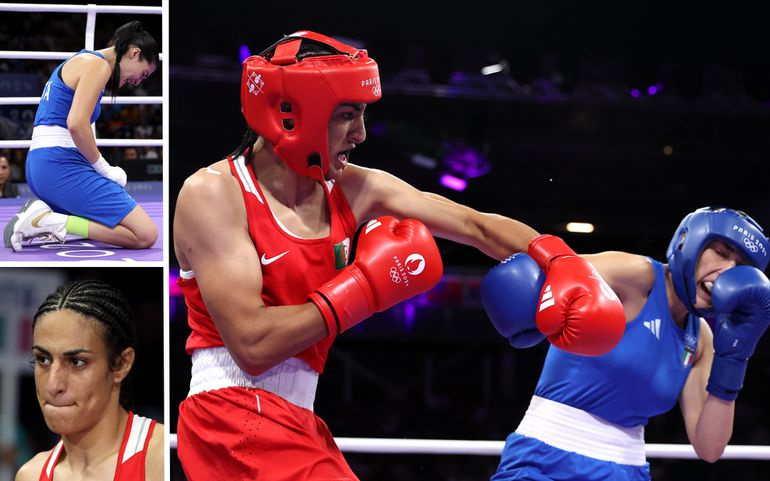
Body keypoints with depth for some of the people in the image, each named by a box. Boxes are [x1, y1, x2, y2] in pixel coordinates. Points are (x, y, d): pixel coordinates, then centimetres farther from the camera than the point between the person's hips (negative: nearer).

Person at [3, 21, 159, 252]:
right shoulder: (98, 65, -8)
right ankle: (51, 222, -17)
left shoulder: (83, 60, 23)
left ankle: (43, 213, 2)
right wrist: (104, 169, -9)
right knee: (146, 235, -14)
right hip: (61, 164, -10)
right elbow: (77, 124, -21)